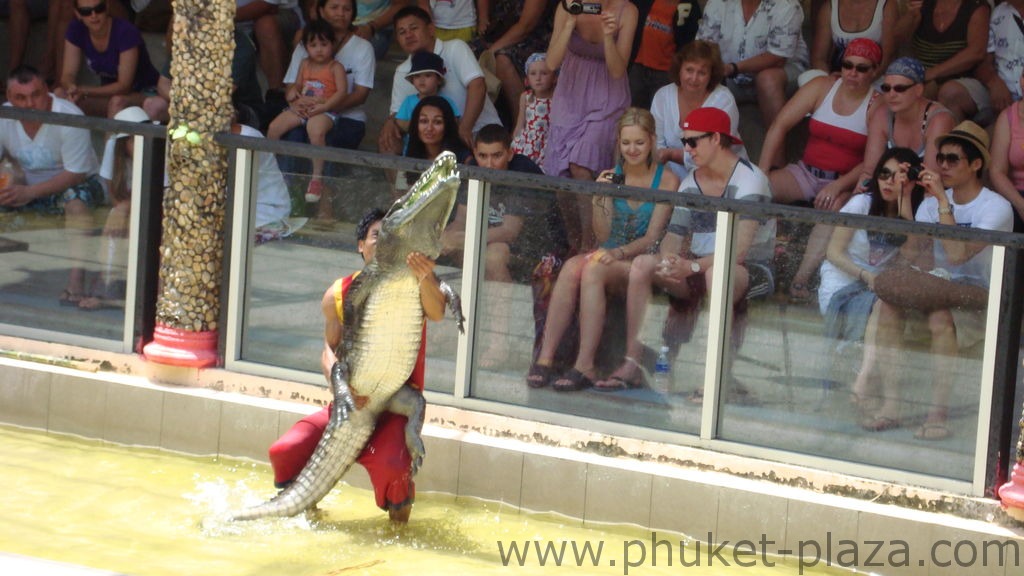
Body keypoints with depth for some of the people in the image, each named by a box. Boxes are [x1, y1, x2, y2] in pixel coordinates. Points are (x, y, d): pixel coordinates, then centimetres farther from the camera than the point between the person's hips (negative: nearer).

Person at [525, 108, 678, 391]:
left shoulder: (666, 180, -2)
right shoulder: (612, 176, 11)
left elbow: (652, 238, -8)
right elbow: (603, 235, 6)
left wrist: (619, 253, -24)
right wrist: (598, 199, -11)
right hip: (612, 257, 4)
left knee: (594, 270, -34)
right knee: (571, 267, -29)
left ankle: (585, 365, -38)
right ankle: (545, 358, -36)